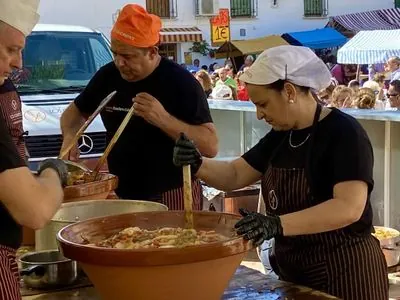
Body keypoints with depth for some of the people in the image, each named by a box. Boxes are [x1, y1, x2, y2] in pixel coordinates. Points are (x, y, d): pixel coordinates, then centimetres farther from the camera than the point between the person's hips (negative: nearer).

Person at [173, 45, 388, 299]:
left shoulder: (345, 133, -18)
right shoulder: (281, 135, 6)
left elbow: (349, 207, -29)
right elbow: (234, 176, 9)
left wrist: (277, 224, -39)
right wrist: (196, 163, -12)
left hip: (344, 271, -7)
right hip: (293, 269, 7)